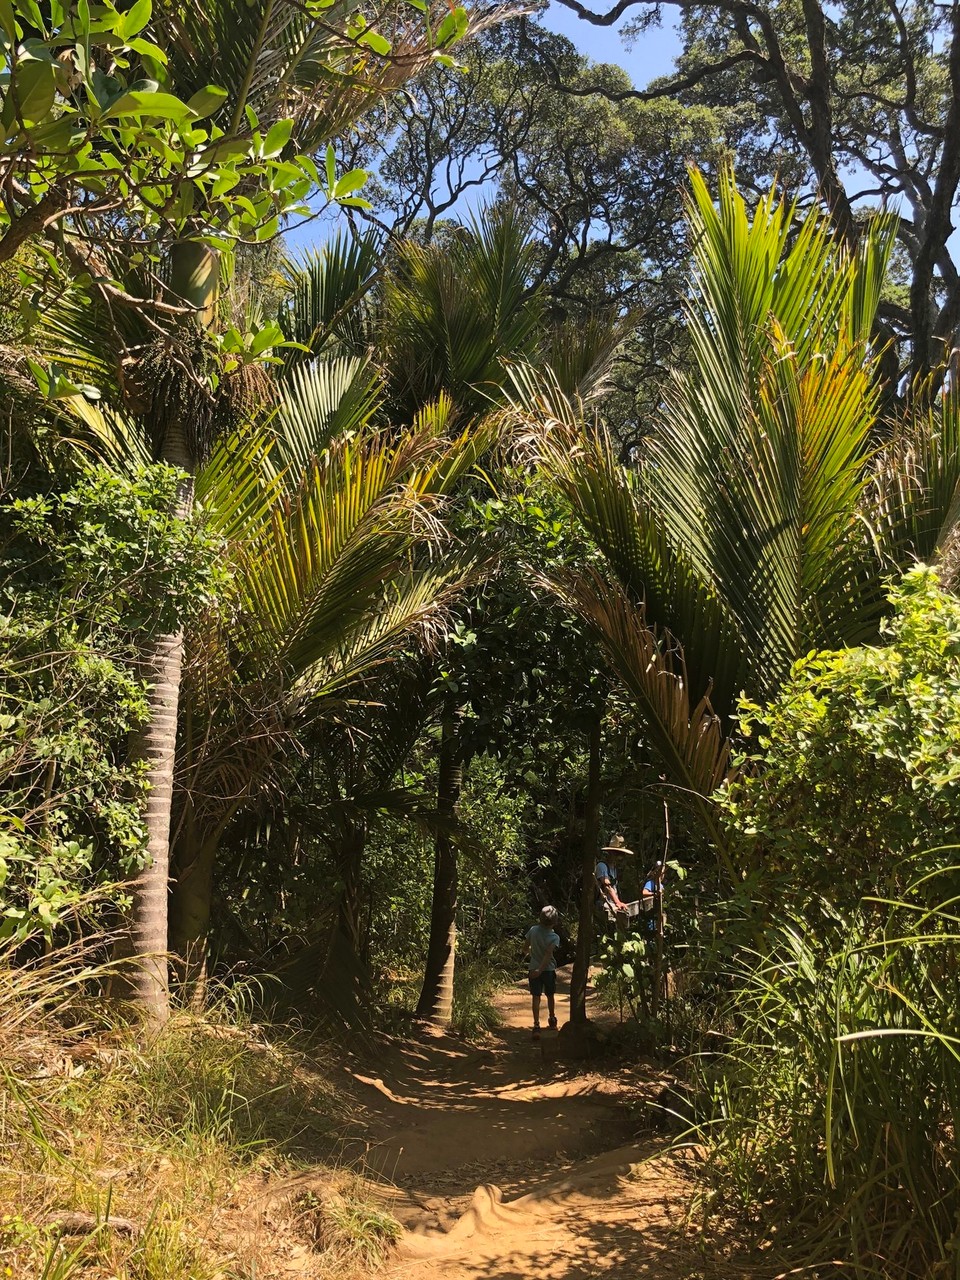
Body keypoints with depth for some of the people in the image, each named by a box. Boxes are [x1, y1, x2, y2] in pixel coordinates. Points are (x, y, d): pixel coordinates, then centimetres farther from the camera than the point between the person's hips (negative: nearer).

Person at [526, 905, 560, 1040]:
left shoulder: (533, 930, -7)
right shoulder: (554, 937, -16)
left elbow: (526, 945, 7)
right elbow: (548, 954, -26)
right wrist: (540, 970, -29)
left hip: (533, 968, 1)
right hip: (548, 969, -1)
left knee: (536, 997, -3)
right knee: (550, 995, 21)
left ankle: (536, 1025, -16)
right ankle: (552, 1019, 40)